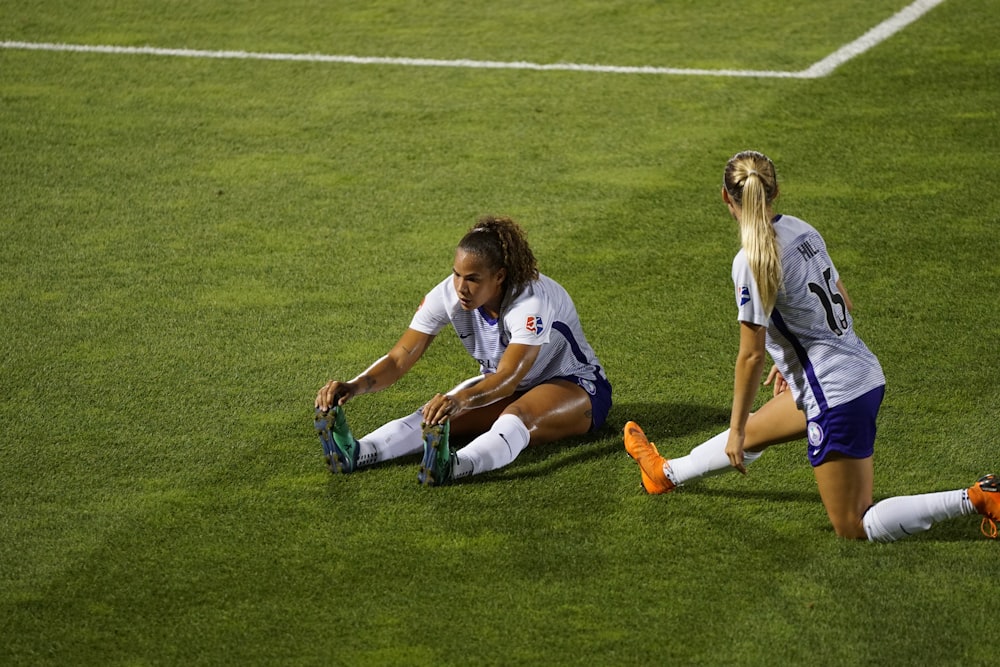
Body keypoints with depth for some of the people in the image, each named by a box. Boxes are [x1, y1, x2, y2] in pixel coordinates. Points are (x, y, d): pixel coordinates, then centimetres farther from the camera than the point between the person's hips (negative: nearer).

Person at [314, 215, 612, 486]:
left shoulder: (532, 302, -33)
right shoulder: (448, 295, -16)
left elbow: (508, 379, -44)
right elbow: (400, 358, -19)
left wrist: (462, 399, -64)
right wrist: (355, 385, -39)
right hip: (499, 383, 6)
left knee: (516, 415, -40)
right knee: (438, 413, -24)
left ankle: (454, 466, -69)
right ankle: (357, 453, -48)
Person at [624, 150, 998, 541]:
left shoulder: (753, 261, -19)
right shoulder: (802, 230, 4)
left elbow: (751, 354, -16)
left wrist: (736, 429, -5)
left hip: (836, 398, -9)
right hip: (865, 372, 9)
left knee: (854, 529, 1)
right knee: (753, 431, 30)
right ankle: (666, 474, 54)